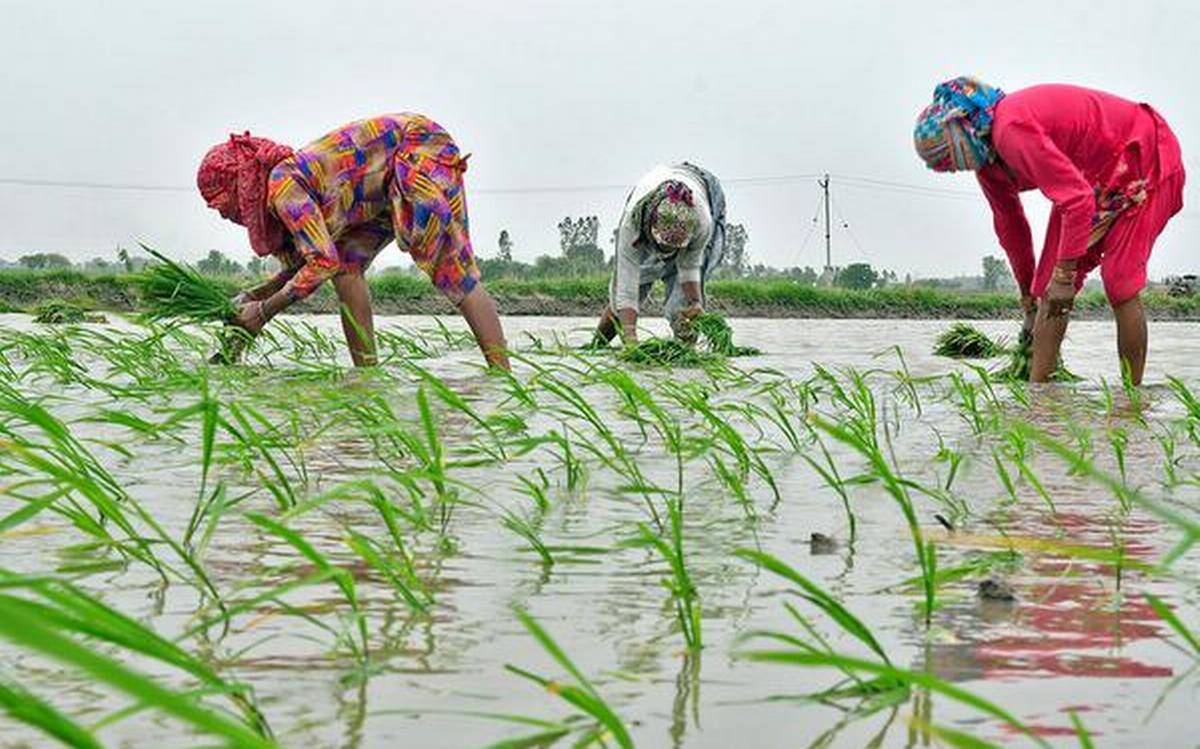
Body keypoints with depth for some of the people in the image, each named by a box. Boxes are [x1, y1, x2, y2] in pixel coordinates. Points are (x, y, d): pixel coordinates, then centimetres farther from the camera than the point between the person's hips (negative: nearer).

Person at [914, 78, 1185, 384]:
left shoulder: (1012, 131, -33)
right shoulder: (986, 158, -2)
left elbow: (1078, 199, -35)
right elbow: (1010, 226, 11)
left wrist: (1064, 275, -31)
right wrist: (1028, 295, 19)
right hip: (1092, 176, 9)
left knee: (1119, 285, -15)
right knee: (1050, 287, -2)